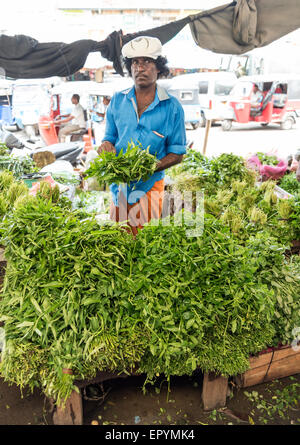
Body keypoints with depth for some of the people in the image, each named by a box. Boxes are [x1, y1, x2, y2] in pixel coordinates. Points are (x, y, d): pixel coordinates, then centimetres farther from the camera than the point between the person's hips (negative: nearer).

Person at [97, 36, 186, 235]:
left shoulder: (172, 107, -2)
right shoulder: (118, 100, 7)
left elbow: (177, 153, -1)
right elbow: (109, 138, 15)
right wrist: (106, 146, -10)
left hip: (149, 186, -2)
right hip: (119, 185, 3)